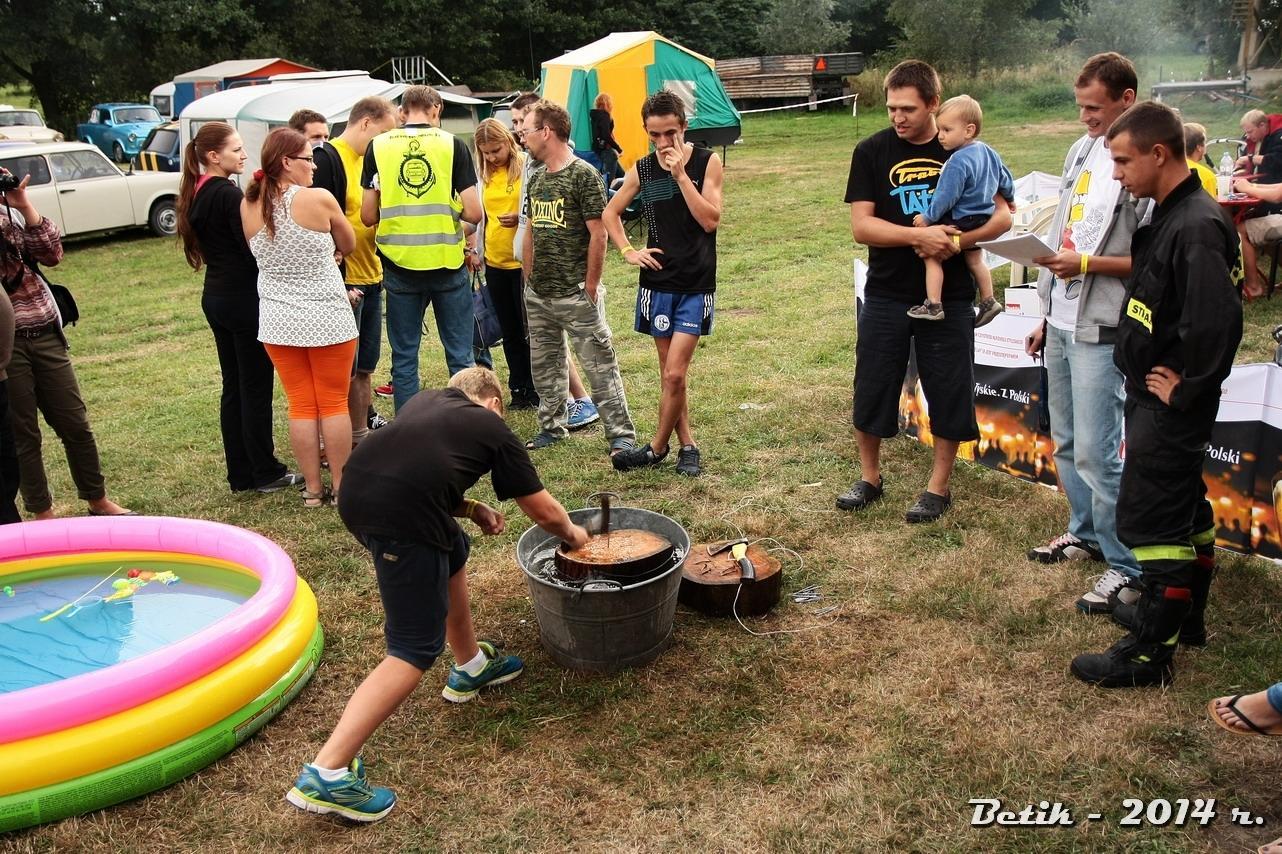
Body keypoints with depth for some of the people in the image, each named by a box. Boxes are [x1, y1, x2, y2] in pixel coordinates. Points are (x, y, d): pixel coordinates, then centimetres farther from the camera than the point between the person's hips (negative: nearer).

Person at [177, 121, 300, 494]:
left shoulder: (196, 195, 11)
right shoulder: (229, 195, -17)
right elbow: (254, 250, -17)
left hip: (215, 296, 9)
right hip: (244, 298, -9)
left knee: (233, 387, 13)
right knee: (256, 388, 0)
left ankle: (240, 473, 19)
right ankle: (267, 473, 9)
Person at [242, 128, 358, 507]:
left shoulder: (249, 205, -1)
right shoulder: (318, 199, -13)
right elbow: (348, 245, 3)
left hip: (277, 321, 4)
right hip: (327, 319, -4)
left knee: (300, 405, 11)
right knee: (334, 404, 7)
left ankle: (312, 489, 17)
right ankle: (343, 488, 14)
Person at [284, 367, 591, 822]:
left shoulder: (424, 401, 30)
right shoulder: (493, 428, 17)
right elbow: (544, 512, 23)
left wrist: (470, 509, 33)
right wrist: (572, 533, 42)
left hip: (356, 493, 8)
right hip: (399, 516, -8)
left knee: (453, 551, 31)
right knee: (415, 650, 2)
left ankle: (470, 666, 46)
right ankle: (326, 775, -3)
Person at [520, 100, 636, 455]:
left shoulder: (584, 175, -10)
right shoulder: (536, 179, 12)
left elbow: (598, 235, -13)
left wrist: (591, 286, -14)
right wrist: (528, 281, 14)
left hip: (575, 294, -8)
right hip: (538, 295, 8)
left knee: (600, 366, -3)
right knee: (543, 366, 15)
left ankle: (621, 434, 4)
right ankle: (552, 426, 29)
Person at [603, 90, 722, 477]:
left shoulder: (706, 162, -4)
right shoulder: (642, 169, 4)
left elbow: (710, 220, -15)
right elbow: (610, 212, 17)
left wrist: (680, 173, -19)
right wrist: (628, 250, 3)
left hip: (696, 285, -3)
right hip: (657, 282, 3)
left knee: (674, 374, -8)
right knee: (670, 373, 8)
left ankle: (657, 447, 9)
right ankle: (687, 446, 21)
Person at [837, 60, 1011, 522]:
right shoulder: (872, 151, -1)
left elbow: (1002, 215, 1)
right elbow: (861, 225, -8)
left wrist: (957, 241, -17)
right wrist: (919, 235, -22)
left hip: (949, 297, 0)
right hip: (887, 296, 0)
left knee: (950, 394, 5)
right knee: (872, 390, 7)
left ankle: (938, 486, 21)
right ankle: (869, 478, 26)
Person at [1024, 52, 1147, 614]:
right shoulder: (1082, 150, 11)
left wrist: (1086, 264, -21)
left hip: (1101, 332, -8)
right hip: (1062, 322, 8)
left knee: (1096, 452, -6)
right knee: (1065, 442, 17)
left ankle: (1127, 568, 8)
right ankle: (1085, 533, 36)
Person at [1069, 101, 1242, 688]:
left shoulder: (1197, 226, -22)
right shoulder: (1170, 216, 9)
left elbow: (1216, 322, -30)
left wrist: (1185, 391, -20)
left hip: (1170, 404, -10)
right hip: (1154, 394, 10)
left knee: (1149, 517, -4)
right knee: (1183, 505, 21)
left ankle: (1151, 651, 5)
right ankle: (1181, 613, 38)